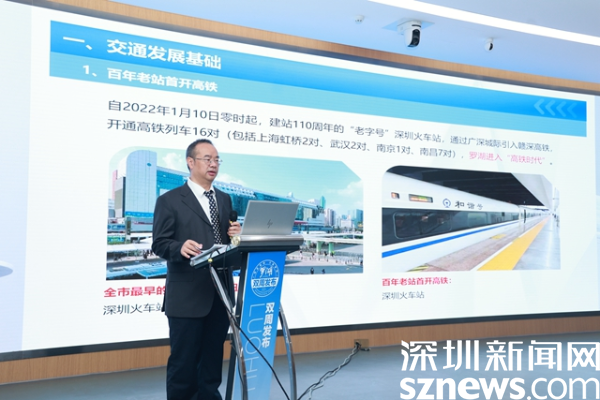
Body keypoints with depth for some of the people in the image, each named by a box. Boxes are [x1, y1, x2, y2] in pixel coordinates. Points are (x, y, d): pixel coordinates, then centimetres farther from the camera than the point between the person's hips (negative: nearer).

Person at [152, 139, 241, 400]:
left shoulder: (225, 200, 17)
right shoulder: (169, 200, -1)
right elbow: (159, 244, -6)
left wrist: (236, 235, -4)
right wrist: (181, 247, -27)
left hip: (220, 293, 5)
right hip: (186, 295, -5)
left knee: (213, 357, 12)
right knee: (184, 359, 1)